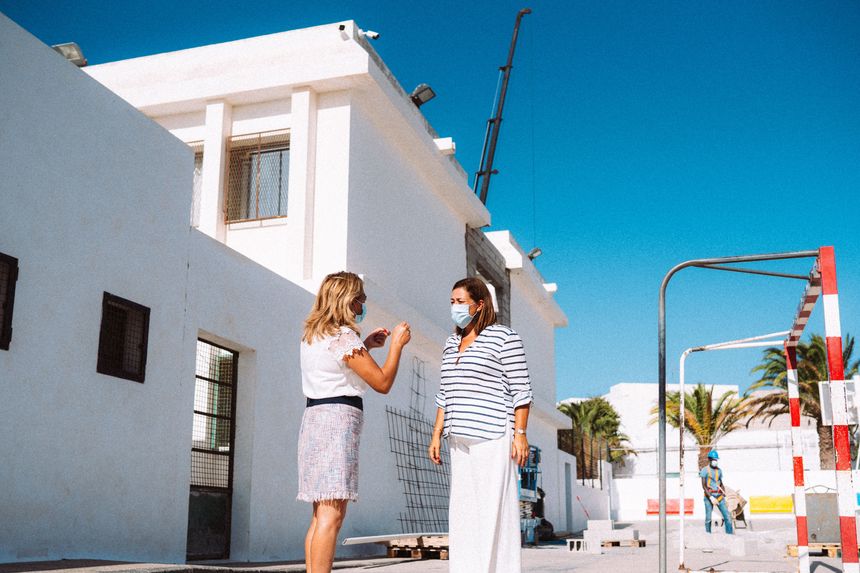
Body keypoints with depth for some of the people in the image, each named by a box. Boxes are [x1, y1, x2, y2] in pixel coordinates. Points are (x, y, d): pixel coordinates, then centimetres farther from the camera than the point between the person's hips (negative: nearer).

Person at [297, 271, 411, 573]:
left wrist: (365, 346, 27)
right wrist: (397, 344, 1)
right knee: (332, 514, -12)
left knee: (321, 514, 11)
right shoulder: (344, 336, -10)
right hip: (338, 418, -10)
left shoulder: (311, 336, 16)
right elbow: (382, 383, -10)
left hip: (314, 419, 10)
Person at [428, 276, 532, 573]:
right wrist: (437, 434, 12)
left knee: (494, 509, -7)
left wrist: (520, 434, -13)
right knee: (463, 510, 6)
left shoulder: (504, 338, -4)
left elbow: (520, 389, -7)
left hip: (493, 437, -7)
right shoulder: (453, 342, 17)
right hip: (461, 440, 7)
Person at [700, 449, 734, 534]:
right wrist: (711, 497, -16)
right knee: (708, 518, -3)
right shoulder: (705, 470, -3)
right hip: (709, 496, -4)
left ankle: (730, 535, -1)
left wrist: (724, 494, 8)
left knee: (727, 516, -4)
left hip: (719, 496, 4)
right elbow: (704, 486, -8)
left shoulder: (719, 470, 14)